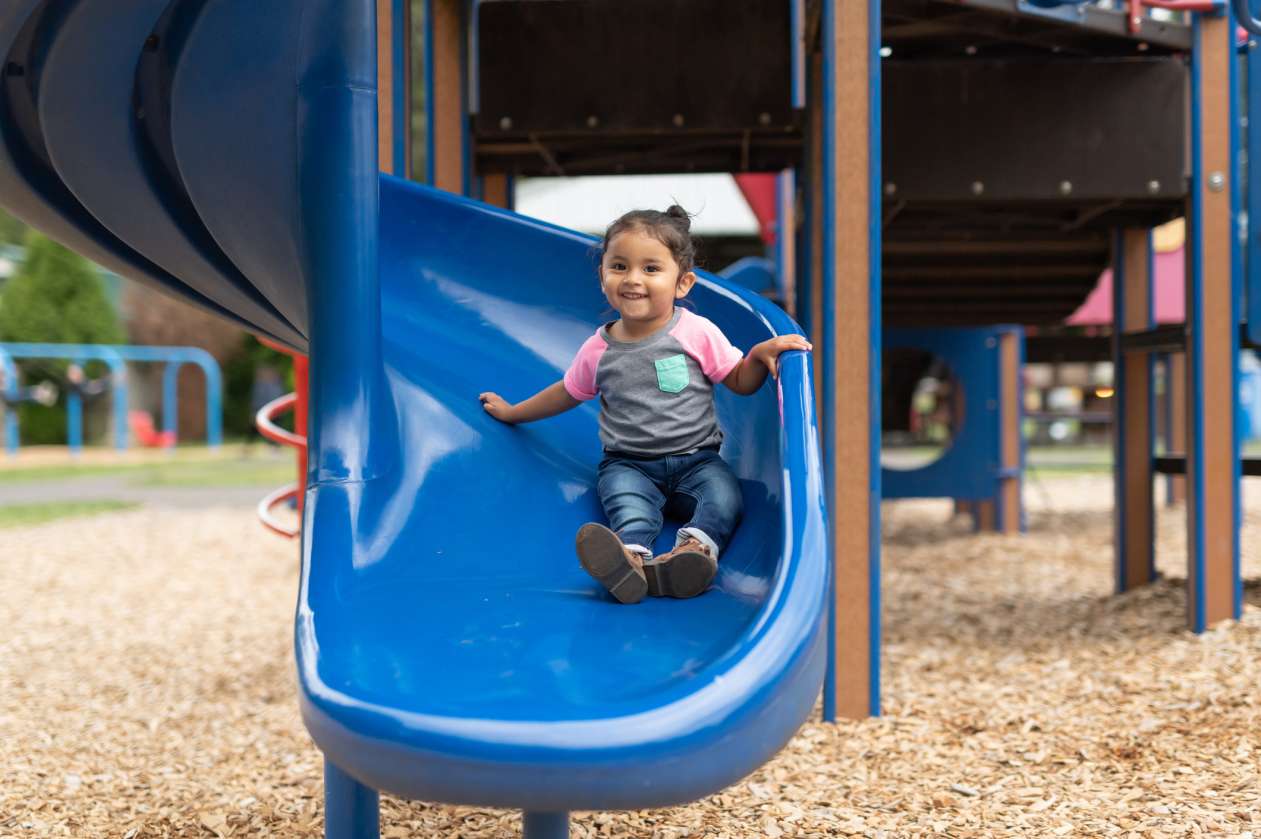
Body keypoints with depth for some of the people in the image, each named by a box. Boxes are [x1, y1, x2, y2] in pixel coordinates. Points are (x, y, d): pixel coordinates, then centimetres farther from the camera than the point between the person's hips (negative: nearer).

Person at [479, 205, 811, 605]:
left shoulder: (697, 333, -1)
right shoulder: (598, 350, 4)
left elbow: (741, 383, 7)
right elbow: (569, 393, 22)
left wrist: (761, 353, -13)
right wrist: (511, 411, 30)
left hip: (696, 459, 1)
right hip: (627, 463, 0)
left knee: (723, 496, -31)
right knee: (629, 501, -34)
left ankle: (696, 547, -57)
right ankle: (632, 556, -63)